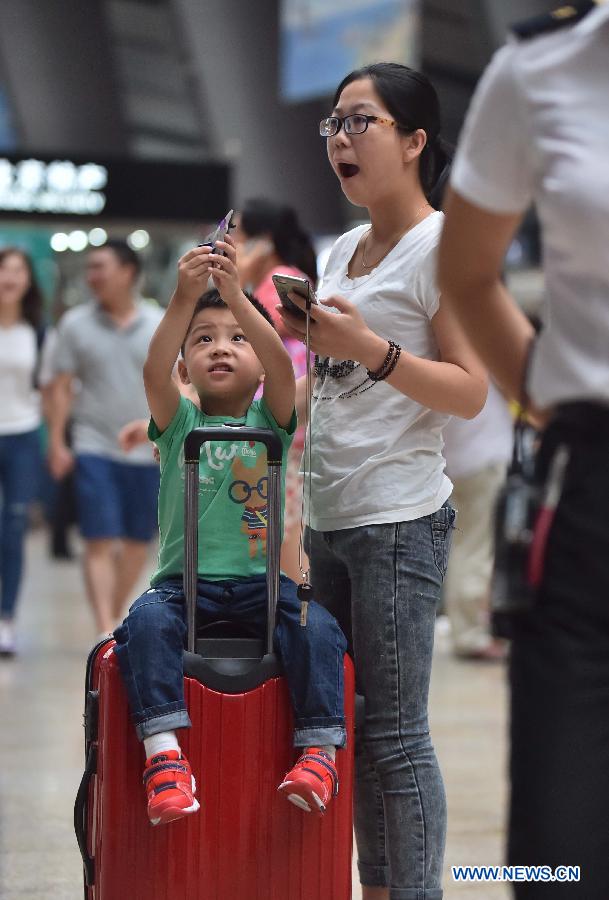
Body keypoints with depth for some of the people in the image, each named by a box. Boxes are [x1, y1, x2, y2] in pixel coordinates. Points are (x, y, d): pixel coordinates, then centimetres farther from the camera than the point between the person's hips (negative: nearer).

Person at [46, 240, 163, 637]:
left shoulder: (160, 324, 4)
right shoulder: (76, 324, 2)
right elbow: (62, 387, 3)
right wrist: (56, 442, -4)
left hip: (147, 451, 2)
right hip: (95, 448, -2)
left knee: (137, 543, 9)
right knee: (100, 543, -10)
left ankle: (116, 619, 26)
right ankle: (105, 631, -15)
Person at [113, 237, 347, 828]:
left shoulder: (271, 419, 8)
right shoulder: (179, 421, 8)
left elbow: (281, 364, -14)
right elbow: (154, 370, -14)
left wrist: (236, 294, -27)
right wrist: (185, 299, -28)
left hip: (261, 581, 0)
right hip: (184, 581, 0)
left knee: (315, 627, -28)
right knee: (146, 620, -31)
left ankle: (320, 750, -21)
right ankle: (164, 752, -37)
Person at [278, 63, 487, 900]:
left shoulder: (443, 245, -6)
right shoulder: (345, 250, 16)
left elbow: (470, 392, -13)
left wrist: (369, 347, -22)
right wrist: (295, 328, 11)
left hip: (399, 523, -8)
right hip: (329, 517, 8)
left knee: (393, 733, -7)